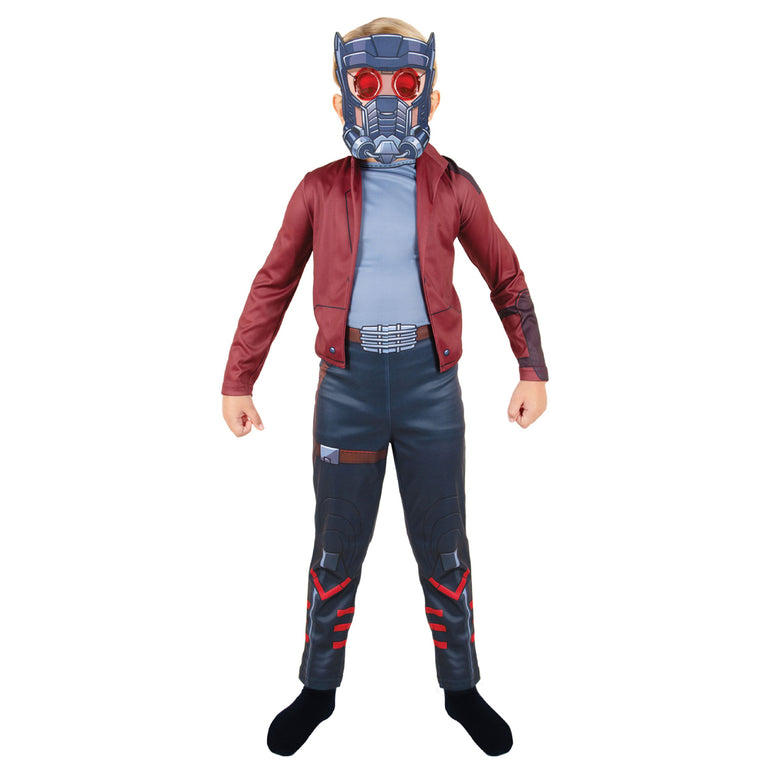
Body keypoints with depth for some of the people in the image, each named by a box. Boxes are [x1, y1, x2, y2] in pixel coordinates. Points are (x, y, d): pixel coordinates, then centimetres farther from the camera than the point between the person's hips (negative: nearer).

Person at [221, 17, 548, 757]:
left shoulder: (453, 187, 2)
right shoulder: (320, 189, 2)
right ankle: (319, 687, 33)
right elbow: (272, 288, 7)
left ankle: (460, 685, 33)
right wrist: (236, 383, 7)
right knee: (337, 548, 10)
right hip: (347, 387, 0)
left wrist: (533, 372, 8)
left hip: (431, 386, 1)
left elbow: (506, 279, 10)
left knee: (443, 547, 11)